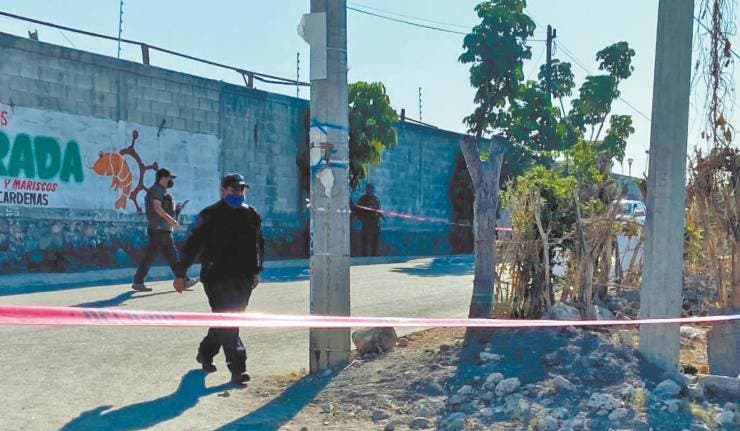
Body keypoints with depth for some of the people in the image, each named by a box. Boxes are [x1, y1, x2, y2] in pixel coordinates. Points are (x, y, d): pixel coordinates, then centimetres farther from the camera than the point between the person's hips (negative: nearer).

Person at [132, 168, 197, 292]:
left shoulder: (162, 191, 22)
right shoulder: (156, 190, -9)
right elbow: (157, 207, -23)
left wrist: (175, 208, 15)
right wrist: (171, 219, -27)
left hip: (165, 230, 10)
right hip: (158, 229, -10)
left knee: (172, 256, 10)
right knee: (150, 256, -7)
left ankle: (183, 281, 14)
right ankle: (138, 282, -1)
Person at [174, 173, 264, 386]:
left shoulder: (251, 215, 12)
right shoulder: (210, 215, -3)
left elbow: (259, 244, 23)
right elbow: (192, 245, -2)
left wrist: (256, 271, 19)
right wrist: (181, 274, -2)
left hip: (243, 278, 5)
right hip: (217, 276, -5)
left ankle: (205, 353, 34)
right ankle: (237, 368, -9)